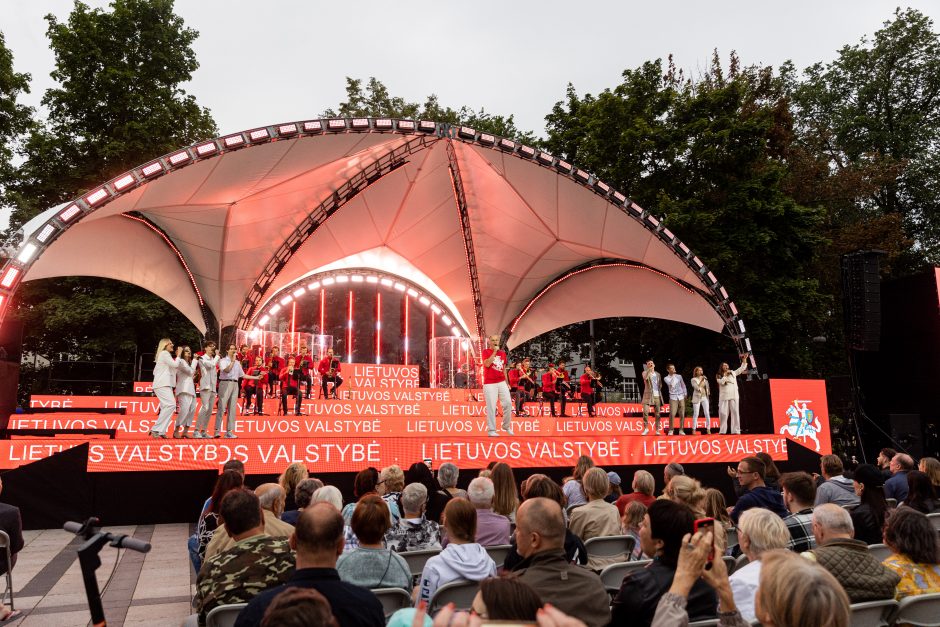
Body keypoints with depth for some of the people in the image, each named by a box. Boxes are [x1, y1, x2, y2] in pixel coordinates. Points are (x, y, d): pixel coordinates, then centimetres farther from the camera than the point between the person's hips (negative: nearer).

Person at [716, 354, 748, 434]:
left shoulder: (733, 373, 16)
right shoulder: (719, 376, 8)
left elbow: (741, 369, 13)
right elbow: (722, 382, -10)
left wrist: (744, 360, 3)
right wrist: (725, 374, -5)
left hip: (734, 395, 2)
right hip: (724, 397, -2)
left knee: (735, 412, -4)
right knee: (723, 413, -5)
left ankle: (735, 430, -6)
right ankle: (722, 430, 0)